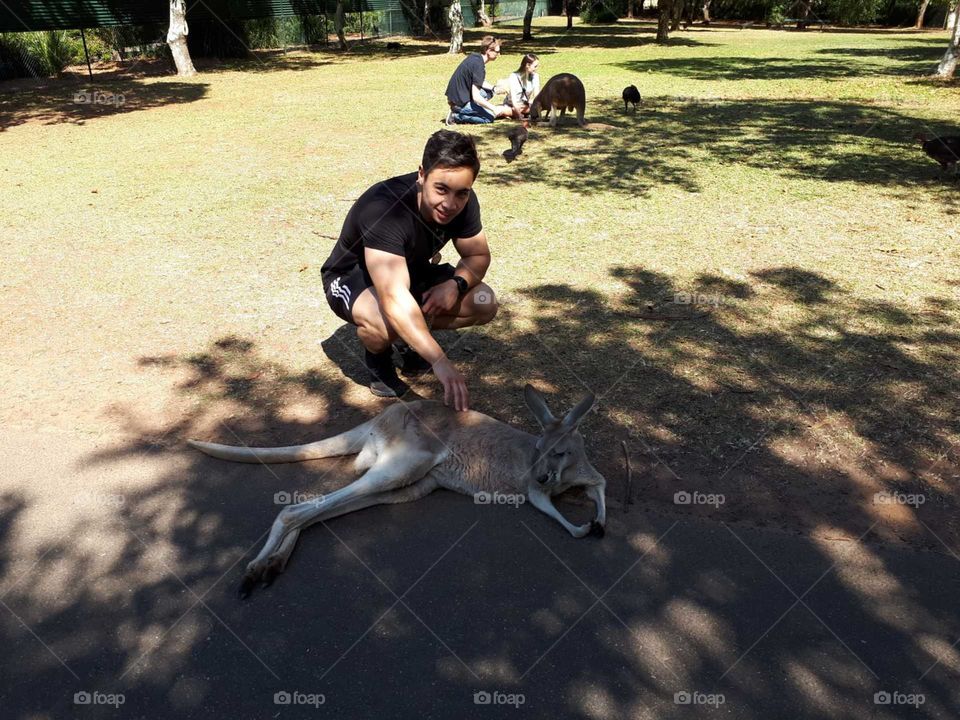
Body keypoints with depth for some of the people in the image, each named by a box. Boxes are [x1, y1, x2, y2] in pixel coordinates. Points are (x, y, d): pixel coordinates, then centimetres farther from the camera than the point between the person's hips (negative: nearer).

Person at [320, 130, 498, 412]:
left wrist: (456, 283, -28)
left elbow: (479, 256, -4)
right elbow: (393, 296, -51)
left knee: (484, 304, -14)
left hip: (412, 272, 6)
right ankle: (377, 357, -2)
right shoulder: (384, 208, -39)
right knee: (385, 323, -40)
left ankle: (414, 339, 10)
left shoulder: (463, 202, -19)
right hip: (352, 277, -6)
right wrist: (440, 362, -59)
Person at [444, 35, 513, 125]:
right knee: (491, 115, -6)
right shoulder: (478, 65, -23)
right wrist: (494, 109, -19)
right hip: (460, 103, -9)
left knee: (489, 92, 18)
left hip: (458, 95, 9)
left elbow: (480, 83, 22)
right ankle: (456, 116, -8)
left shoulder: (475, 57, 6)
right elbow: (476, 97, -26)